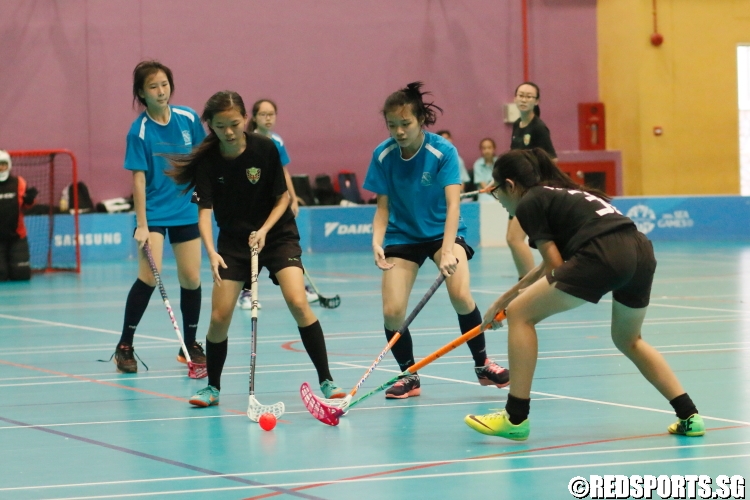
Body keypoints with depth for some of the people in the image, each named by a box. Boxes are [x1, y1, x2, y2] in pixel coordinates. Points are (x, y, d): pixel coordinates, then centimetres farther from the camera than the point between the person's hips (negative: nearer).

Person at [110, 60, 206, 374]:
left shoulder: (188, 119, -2)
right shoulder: (139, 131, -12)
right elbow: (139, 179, -13)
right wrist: (141, 225, -16)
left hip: (186, 210, 4)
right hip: (154, 212, -4)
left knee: (191, 279, 4)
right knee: (149, 277, -15)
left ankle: (190, 345, 21)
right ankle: (124, 346, -4)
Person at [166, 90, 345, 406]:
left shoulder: (265, 149, -14)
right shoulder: (208, 161, -12)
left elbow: (283, 197, -6)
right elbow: (204, 210, -16)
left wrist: (264, 230, -20)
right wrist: (211, 252, -32)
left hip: (277, 234, -2)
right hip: (233, 241, 2)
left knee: (298, 303, -20)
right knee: (219, 317, -6)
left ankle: (326, 381, -11)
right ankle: (212, 387, 15)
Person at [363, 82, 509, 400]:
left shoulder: (443, 152, -20)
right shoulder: (383, 156, -11)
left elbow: (453, 204, -26)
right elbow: (383, 206, -3)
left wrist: (448, 250, -40)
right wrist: (377, 242, -22)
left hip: (442, 231, -2)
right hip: (402, 236, 2)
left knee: (461, 296, -26)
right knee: (392, 312, -13)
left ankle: (482, 365, -3)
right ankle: (409, 376, 12)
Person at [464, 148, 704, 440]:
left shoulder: (529, 203, 8)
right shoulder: (560, 193, 33)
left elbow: (555, 266, 5)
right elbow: (552, 266, 40)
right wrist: (505, 298, 44)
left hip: (603, 256, -9)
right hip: (642, 251, 9)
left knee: (520, 314, 5)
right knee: (628, 341, 32)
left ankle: (515, 418, 5)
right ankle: (689, 417, 25)